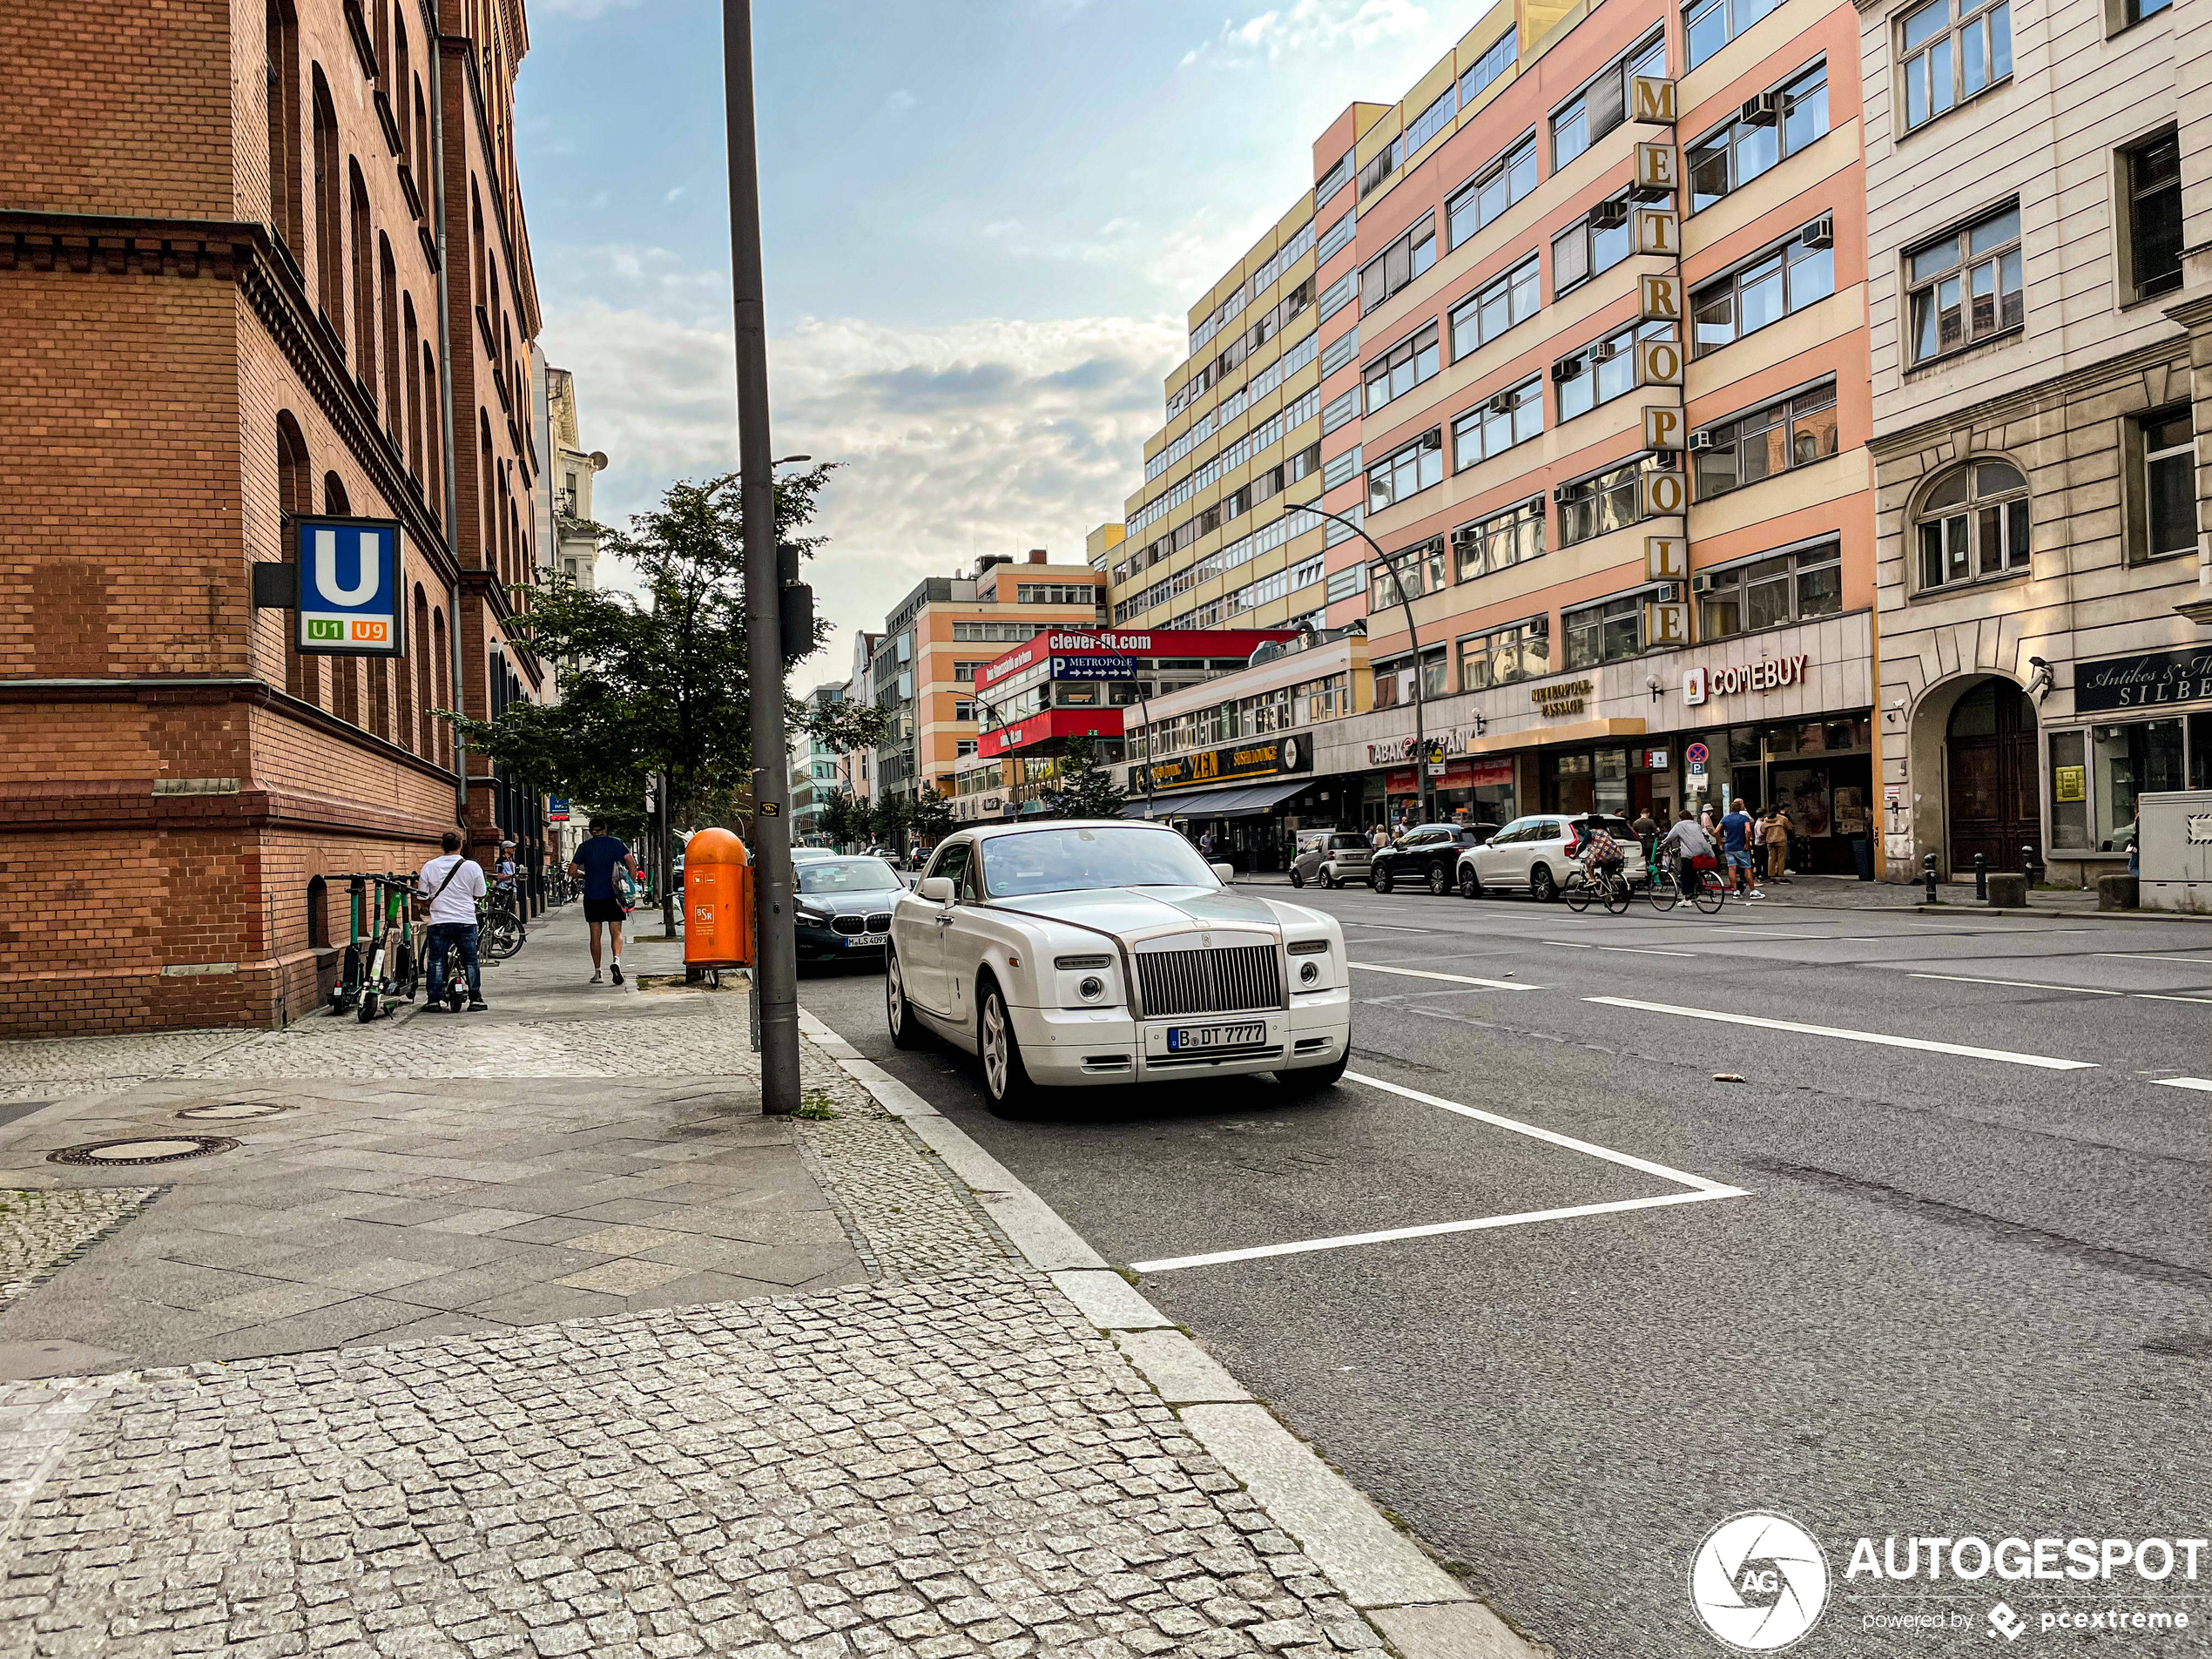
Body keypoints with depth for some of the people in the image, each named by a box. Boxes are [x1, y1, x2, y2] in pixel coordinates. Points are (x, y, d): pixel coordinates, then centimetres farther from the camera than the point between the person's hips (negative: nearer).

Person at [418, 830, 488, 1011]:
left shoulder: (430, 867, -2)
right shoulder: (472, 867, -3)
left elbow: (423, 895, 2)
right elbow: (480, 895, 4)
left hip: (439, 922, 0)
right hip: (466, 921, 0)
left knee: (436, 962, 7)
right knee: (470, 961, 10)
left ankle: (434, 1001, 6)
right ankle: (475, 999, 11)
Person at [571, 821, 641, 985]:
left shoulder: (585, 847, 2)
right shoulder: (617, 843, 5)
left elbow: (572, 870, 2)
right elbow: (632, 863, -4)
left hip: (592, 896, 0)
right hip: (614, 895, 0)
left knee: (595, 935, 7)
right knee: (617, 932, 4)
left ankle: (597, 973, 8)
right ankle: (617, 959, -23)